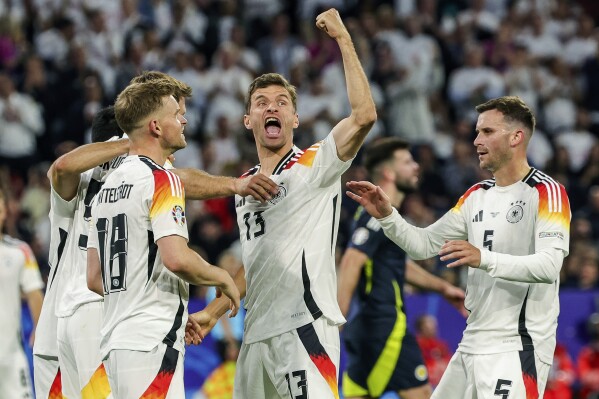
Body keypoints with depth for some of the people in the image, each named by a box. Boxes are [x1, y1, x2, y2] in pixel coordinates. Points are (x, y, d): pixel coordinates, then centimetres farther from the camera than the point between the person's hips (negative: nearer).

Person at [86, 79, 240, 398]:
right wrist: (223, 279, -4)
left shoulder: (108, 186, 17)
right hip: (151, 343, -9)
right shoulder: (161, 180, -9)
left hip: (116, 341, 9)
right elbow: (176, 259, -23)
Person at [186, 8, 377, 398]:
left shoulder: (314, 165, -2)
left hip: (305, 326, -8)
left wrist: (343, 39, -15)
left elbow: (365, 115, -18)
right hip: (258, 333, 8)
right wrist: (213, 312, 22)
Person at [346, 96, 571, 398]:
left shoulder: (546, 192, -9)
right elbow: (424, 245, 16)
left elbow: (549, 265, -22)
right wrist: (386, 215, -1)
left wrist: (484, 258, -34)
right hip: (473, 346, 8)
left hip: (517, 348, -8)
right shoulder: (477, 196, 17)